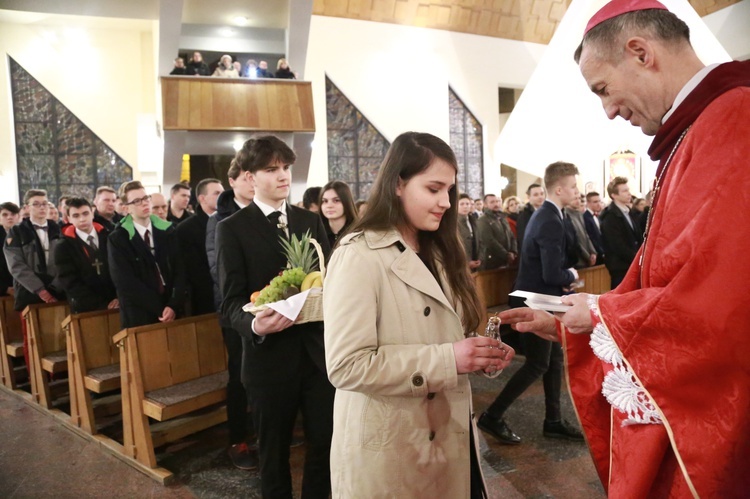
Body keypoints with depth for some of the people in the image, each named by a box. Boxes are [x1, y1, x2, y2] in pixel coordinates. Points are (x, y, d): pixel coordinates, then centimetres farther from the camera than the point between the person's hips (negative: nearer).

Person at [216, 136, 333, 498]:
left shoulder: (311, 221, 10)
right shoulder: (232, 229, -3)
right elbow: (231, 300, -7)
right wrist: (255, 325, -28)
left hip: (318, 349, 3)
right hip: (270, 355, -3)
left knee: (327, 443, 8)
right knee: (274, 451, 13)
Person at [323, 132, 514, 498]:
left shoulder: (435, 252, 12)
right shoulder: (359, 257, -17)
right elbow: (345, 366, -24)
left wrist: (478, 354, -1)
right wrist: (445, 360, -26)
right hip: (390, 452, -7)